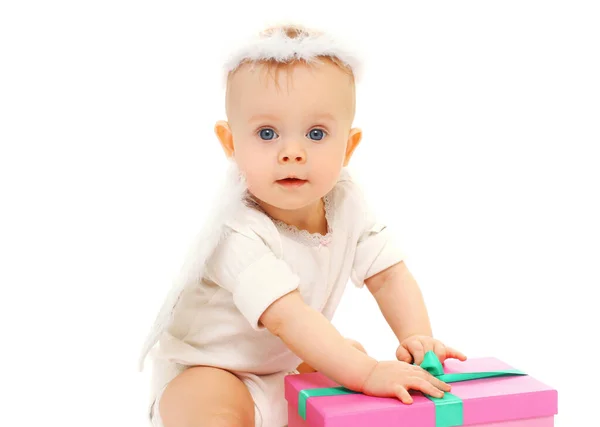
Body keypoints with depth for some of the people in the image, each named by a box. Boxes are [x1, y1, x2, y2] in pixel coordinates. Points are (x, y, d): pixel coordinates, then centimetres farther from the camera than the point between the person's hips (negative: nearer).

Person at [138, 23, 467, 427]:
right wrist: (367, 372, -49)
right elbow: (286, 318, -42)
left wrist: (417, 337, -26)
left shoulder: (345, 203, -10)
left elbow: (389, 274, -7)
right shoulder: (240, 234, -33)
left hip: (287, 363, 8)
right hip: (204, 372, -8)